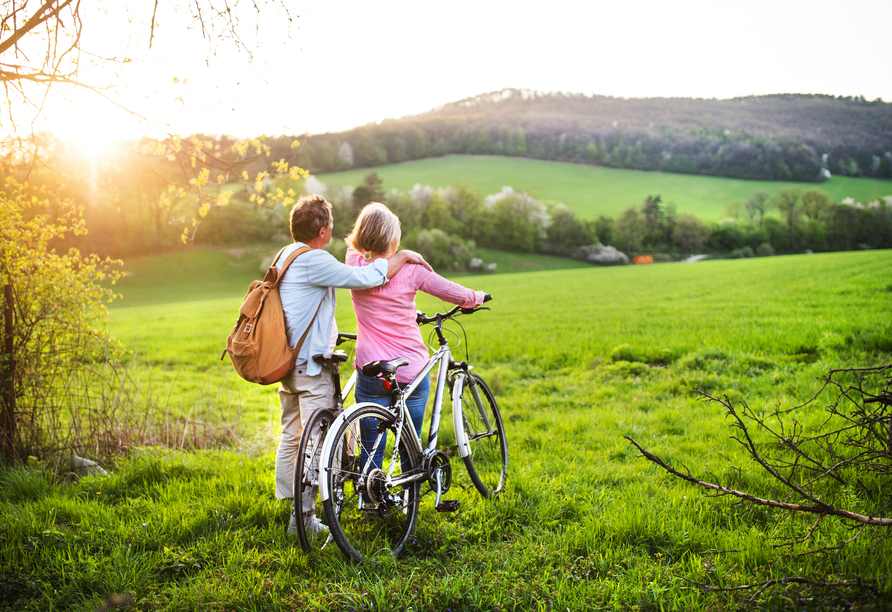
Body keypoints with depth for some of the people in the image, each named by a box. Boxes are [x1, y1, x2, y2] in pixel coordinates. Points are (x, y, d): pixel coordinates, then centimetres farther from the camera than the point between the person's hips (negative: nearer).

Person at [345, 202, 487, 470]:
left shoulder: (355, 265, -4)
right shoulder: (411, 270, -8)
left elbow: (355, 246, 21)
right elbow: (453, 291, 4)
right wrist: (476, 297, 21)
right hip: (412, 372, -1)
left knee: (371, 448, 8)